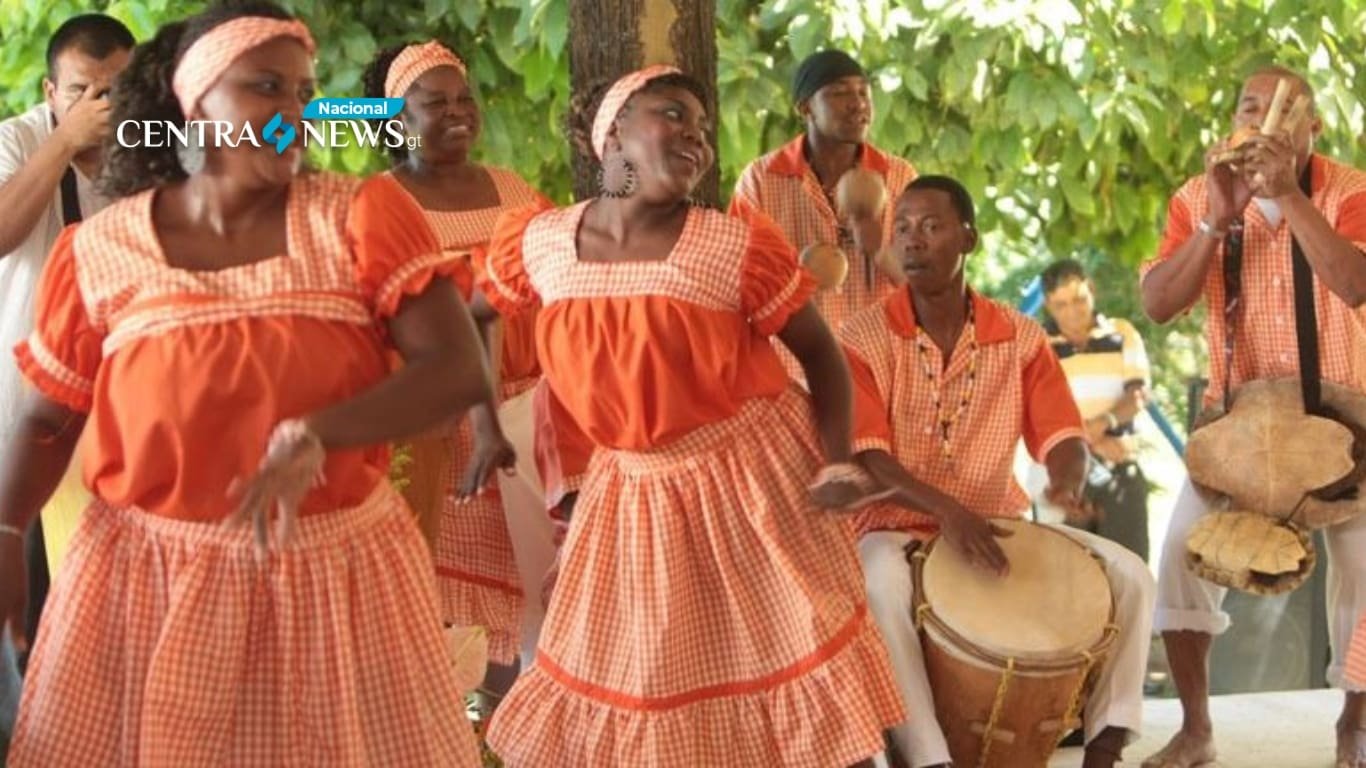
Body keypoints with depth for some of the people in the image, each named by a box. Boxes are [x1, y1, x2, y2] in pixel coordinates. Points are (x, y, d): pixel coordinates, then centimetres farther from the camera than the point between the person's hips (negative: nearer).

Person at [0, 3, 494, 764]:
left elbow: (460, 371, -16)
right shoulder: (100, 252, -2)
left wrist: (315, 437, -29)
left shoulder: (362, 216, -6)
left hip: (339, 571, 0)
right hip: (147, 578, 0)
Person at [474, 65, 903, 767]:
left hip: (751, 480, -3)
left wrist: (838, 462, -18)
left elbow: (819, 352, -5)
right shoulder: (536, 244, -7)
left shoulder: (740, 249, -15)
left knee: (782, 660, 4)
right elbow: (472, 317, 12)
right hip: (630, 492, 3)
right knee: (621, 680, 12)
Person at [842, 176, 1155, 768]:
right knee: (880, 592, -39)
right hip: (896, 528, -4)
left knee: (1130, 576, -12)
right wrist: (947, 511, -33)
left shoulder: (1020, 338, 3)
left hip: (1001, 523, 4)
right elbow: (864, 456, -17)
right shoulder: (863, 339, -8)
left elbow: (1061, 434, -1)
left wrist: (1068, 483, -27)